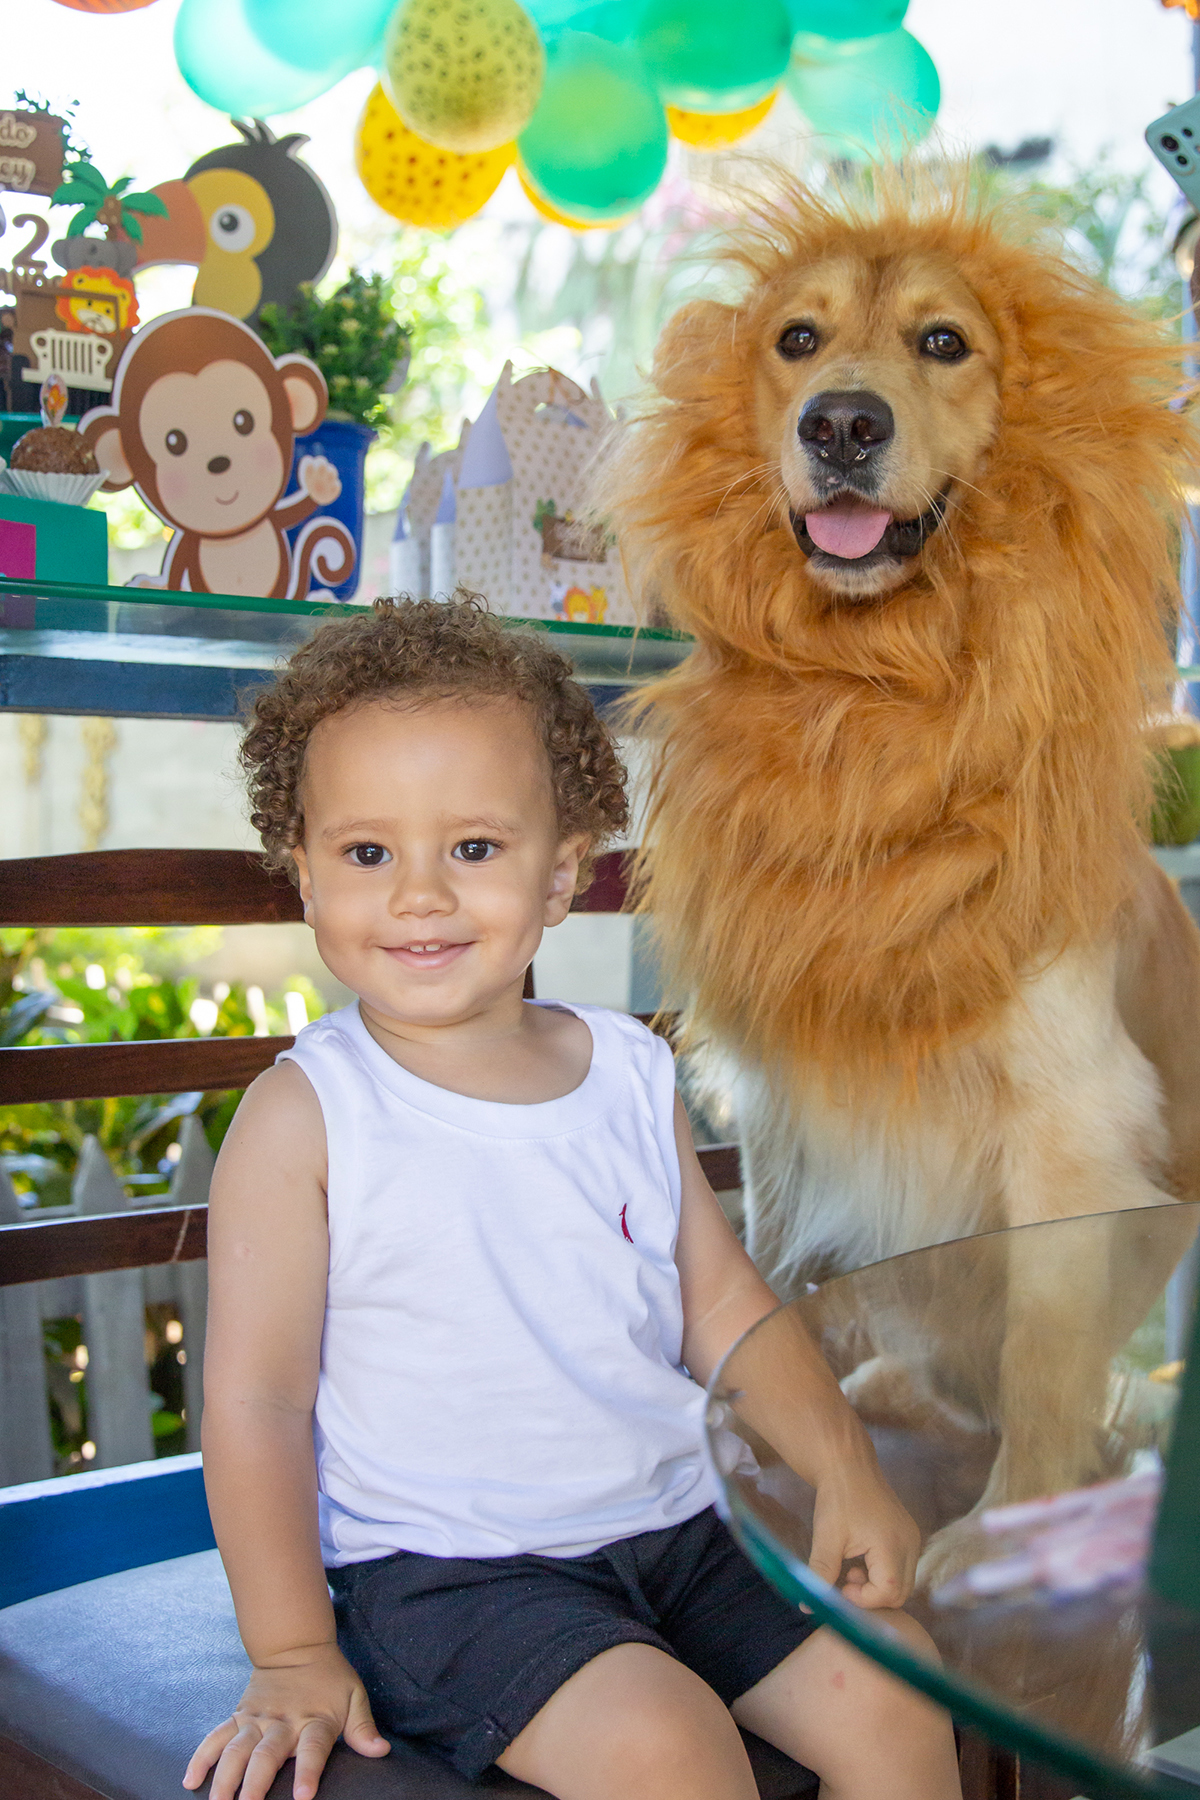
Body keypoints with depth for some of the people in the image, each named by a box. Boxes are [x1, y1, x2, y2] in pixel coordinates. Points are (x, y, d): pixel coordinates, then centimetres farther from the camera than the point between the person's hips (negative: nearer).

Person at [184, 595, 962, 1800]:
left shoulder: (632, 1075, 3)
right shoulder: (303, 1117, -11)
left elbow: (721, 1302, 10)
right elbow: (256, 1393, -10)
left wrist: (845, 1470, 1)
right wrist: (293, 1657, -9)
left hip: (679, 1527, 5)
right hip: (444, 1569, -5)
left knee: (893, 1699, -5)